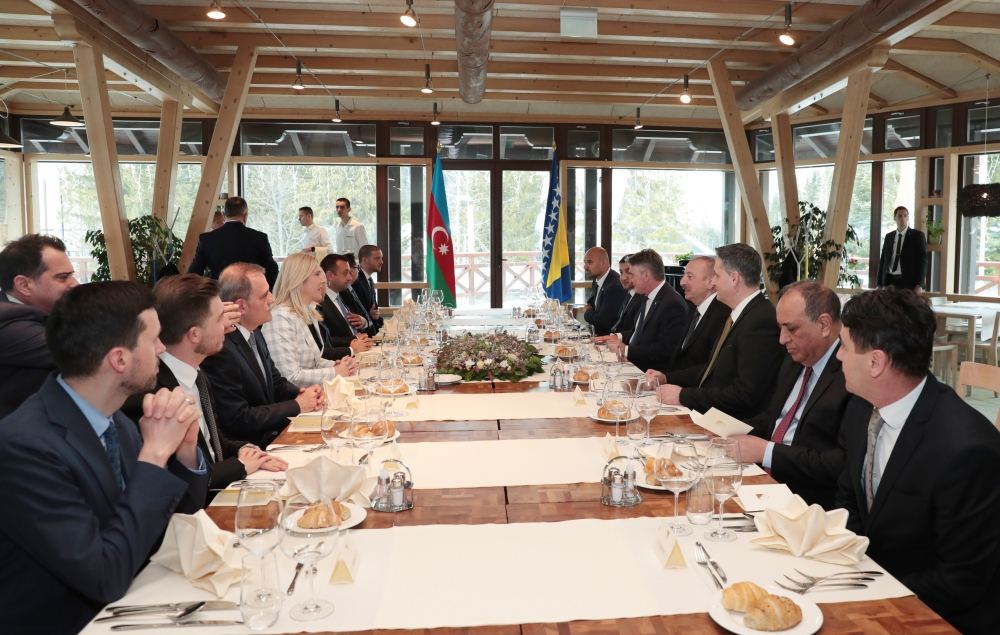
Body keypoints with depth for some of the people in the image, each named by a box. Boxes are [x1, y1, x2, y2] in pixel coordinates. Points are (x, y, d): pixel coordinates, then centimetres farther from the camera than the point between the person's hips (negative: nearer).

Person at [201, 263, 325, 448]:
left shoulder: (254, 333, 5)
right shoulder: (221, 350, -21)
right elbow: (238, 419, -20)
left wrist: (303, 394, -4)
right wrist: (297, 405, -12)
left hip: (276, 430, 8)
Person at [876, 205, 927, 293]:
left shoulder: (917, 235, 1)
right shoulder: (888, 237, 13)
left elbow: (922, 260, -4)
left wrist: (919, 285, -13)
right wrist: (880, 284, 6)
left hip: (908, 282, -3)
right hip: (889, 281, 3)